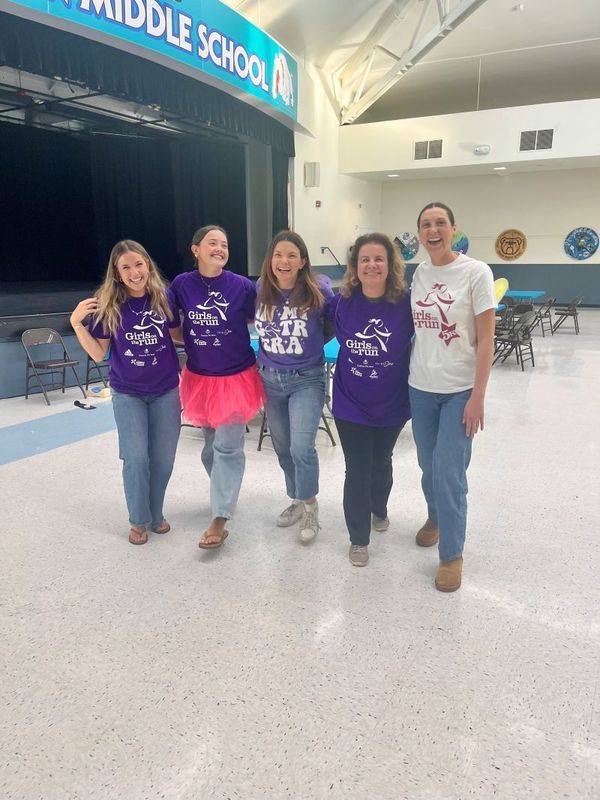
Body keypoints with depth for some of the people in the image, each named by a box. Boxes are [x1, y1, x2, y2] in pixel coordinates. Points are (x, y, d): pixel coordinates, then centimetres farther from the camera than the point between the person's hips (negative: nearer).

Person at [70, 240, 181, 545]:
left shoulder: (164, 297, -7)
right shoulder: (108, 305, -10)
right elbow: (99, 354, -7)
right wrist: (76, 323, -19)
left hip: (166, 391, 2)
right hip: (127, 393, -1)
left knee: (163, 459, 9)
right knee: (136, 459, -2)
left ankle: (156, 514, 31)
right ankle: (139, 520, 20)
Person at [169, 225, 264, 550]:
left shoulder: (242, 286, -12)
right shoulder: (181, 284, -7)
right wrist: (191, 339, -2)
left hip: (236, 376, -3)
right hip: (199, 377, 3)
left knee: (227, 447, -3)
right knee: (211, 444, 17)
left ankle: (219, 520, 3)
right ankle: (225, 492, 42)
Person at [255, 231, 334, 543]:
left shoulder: (319, 292, -14)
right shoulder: (260, 291, -3)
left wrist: (311, 345, -8)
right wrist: (268, 351, 7)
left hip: (307, 380, -4)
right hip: (270, 379, 4)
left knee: (301, 448, -14)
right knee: (282, 448, 15)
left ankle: (310, 505, 12)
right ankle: (297, 500, 38)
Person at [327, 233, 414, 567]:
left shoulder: (406, 303, -15)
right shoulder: (342, 302, -10)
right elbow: (328, 335, 9)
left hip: (392, 403, 0)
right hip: (350, 403, 0)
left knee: (381, 463, 22)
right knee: (357, 472, 5)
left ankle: (379, 508, 52)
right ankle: (359, 538, 26)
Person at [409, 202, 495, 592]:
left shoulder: (476, 272, -9)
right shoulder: (419, 273, 4)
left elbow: (486, 339, -11)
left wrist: (477, 398, -15)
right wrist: (409, 377, 8)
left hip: (460, 390, -4)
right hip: (421, 387, 4)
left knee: (449, 472, -5)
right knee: (429, 466, 15)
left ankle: (452, 554, 15)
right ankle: (436, 517, 44)